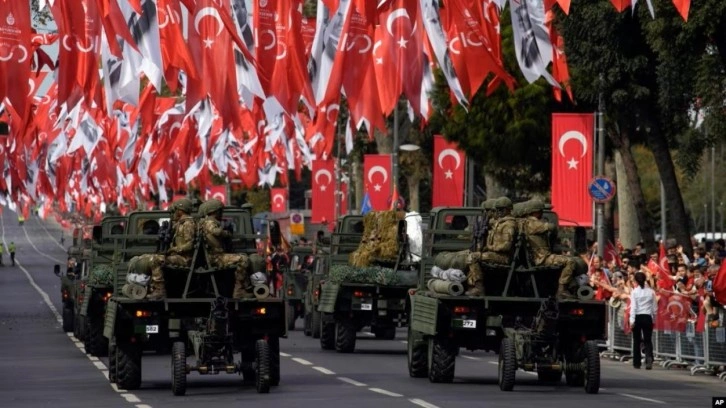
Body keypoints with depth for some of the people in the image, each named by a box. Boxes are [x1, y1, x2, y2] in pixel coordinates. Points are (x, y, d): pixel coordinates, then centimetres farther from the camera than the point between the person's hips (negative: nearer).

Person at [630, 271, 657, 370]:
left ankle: (636, 363, 16)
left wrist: (632, 320, -12)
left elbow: (633, 307, -11)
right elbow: (655, 307, 4)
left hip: (637, 317, -1)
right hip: (648, 317, 1)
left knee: (636, 341, 11)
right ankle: (649, 359, -23)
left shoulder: (635, 292, -5)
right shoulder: (651, 292, 1)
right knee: (648, 340, 1)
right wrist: (654, 319, 15)